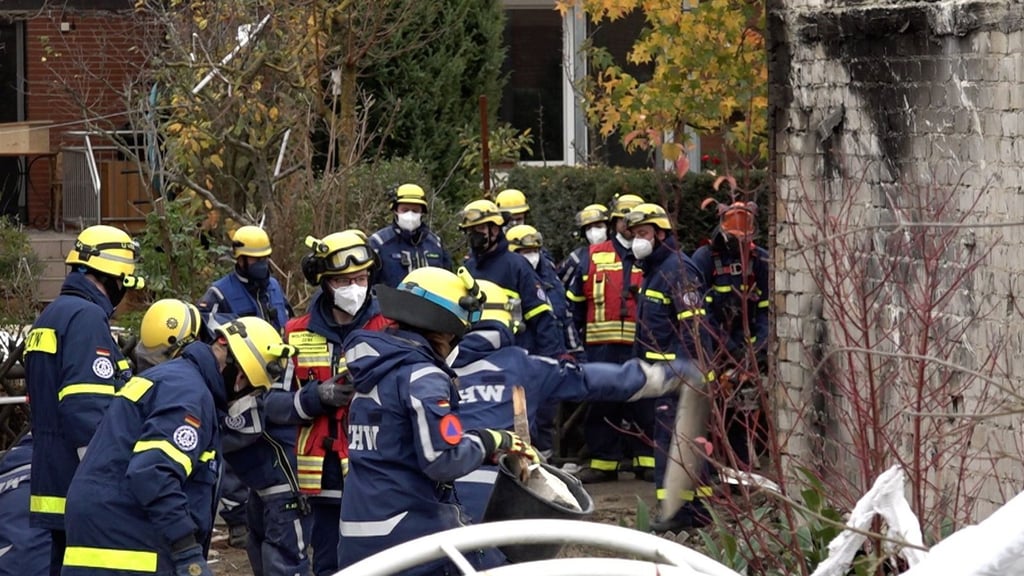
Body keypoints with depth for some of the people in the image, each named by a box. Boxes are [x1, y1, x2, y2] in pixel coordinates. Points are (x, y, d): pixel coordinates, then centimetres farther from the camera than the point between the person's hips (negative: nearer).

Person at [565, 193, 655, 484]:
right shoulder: (594, 256, 11)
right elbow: (574, 299, 15)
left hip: (642, 346, -1)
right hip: (603, 347, 1)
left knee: (645, 404, 0)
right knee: (602, 404, 4)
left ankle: (648, 461, 7)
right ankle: (602, 462, 11)